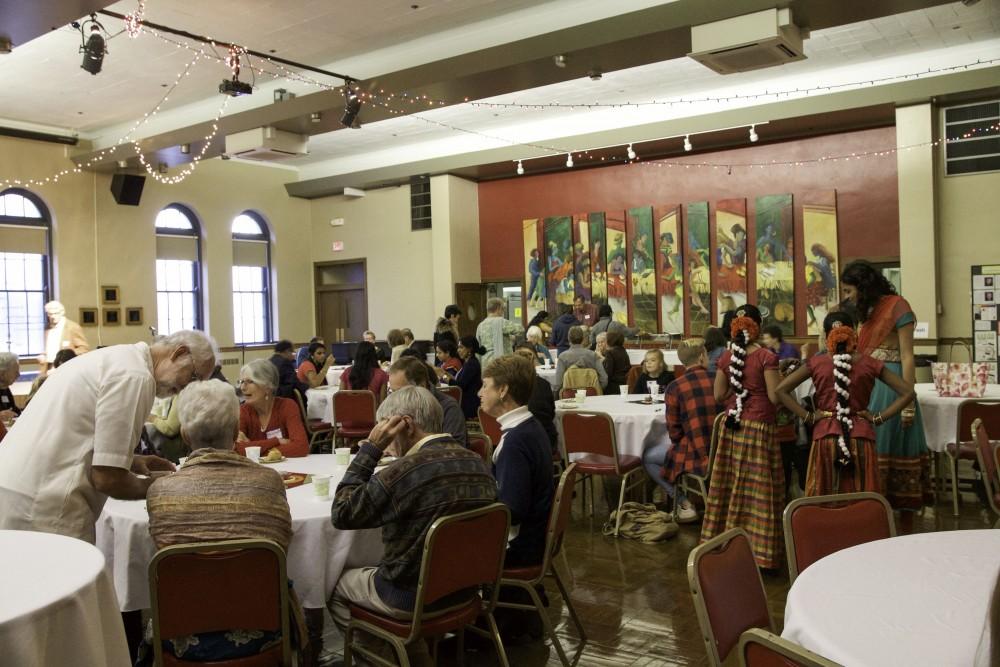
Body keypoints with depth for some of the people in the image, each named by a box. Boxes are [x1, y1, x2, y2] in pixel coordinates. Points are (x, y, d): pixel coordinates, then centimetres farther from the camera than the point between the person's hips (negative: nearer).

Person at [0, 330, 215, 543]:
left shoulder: (116, 357, 14)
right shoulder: (136, 376, -16)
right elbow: (108, 478, -17)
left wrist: (133, 461, 15)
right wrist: (152, 486, 1)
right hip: (44, 509, -10)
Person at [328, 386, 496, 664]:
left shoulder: (405, 471, -27)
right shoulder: (478, 463, -4)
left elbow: (341, 514, -15)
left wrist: (370, 447, -15)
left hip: (412, 595, -7)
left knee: (332, 583, 19)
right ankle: (411, 649, 27)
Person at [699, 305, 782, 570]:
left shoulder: (726, 357, 3)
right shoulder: (766, 357, -12)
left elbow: (719, 394, 8)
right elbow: (774, 397, -13)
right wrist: (779, 379, 5)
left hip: (732, 426, 5)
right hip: (758, 428, -5)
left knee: (731, 485, 13)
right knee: (757, 488, 0)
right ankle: (757, 550, 5)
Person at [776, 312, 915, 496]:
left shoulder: (816, 363, -1)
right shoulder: (869, 364, 1)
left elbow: (781, 390, -4)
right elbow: (908, 392, 1)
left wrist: (808, 417, -1)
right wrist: (879, 418, 1)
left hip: (826, 436, 0)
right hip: (860, 437, 0)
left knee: (823, 501, 7)